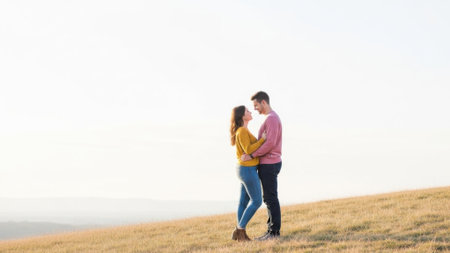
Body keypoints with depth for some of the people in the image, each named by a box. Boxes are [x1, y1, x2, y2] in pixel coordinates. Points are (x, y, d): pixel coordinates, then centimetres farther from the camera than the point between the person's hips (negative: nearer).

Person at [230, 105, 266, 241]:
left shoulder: (243, 131, 12)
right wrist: (262, 139, -18)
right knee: (257, 201, -4)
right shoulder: (242, 131, -19)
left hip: (245, 170, 10)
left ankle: (240, 233, 11)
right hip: (248, 170, -10)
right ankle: (239, 229, 0)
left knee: (244, 201, 10)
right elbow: (248, 150, -25)